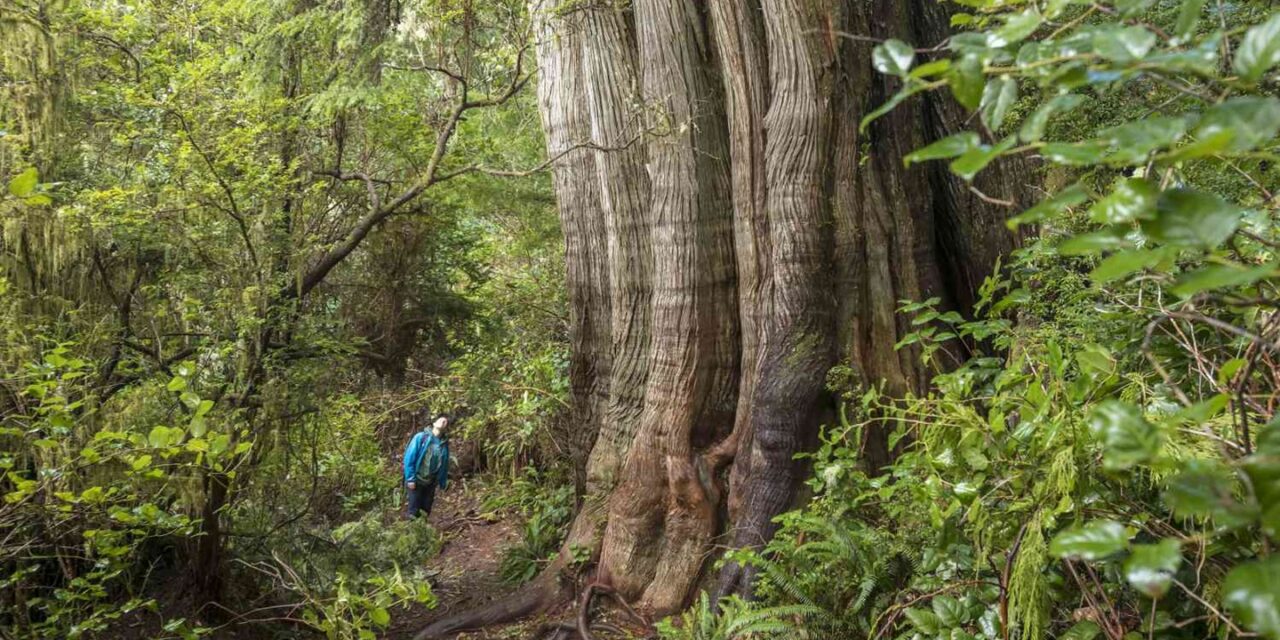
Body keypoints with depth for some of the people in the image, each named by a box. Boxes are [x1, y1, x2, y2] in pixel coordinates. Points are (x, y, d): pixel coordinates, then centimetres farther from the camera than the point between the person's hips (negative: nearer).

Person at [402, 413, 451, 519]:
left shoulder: (444, 444, 3)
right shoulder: (421, 437, -10)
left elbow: (444, 465, 8)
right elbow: (409, 458, -11)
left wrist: (443, 483, 7)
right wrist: (410, 478, -14)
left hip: (431, 483, 4)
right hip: (417, 481, -4)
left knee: (425, 510, 12)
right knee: (414, 512, 1)